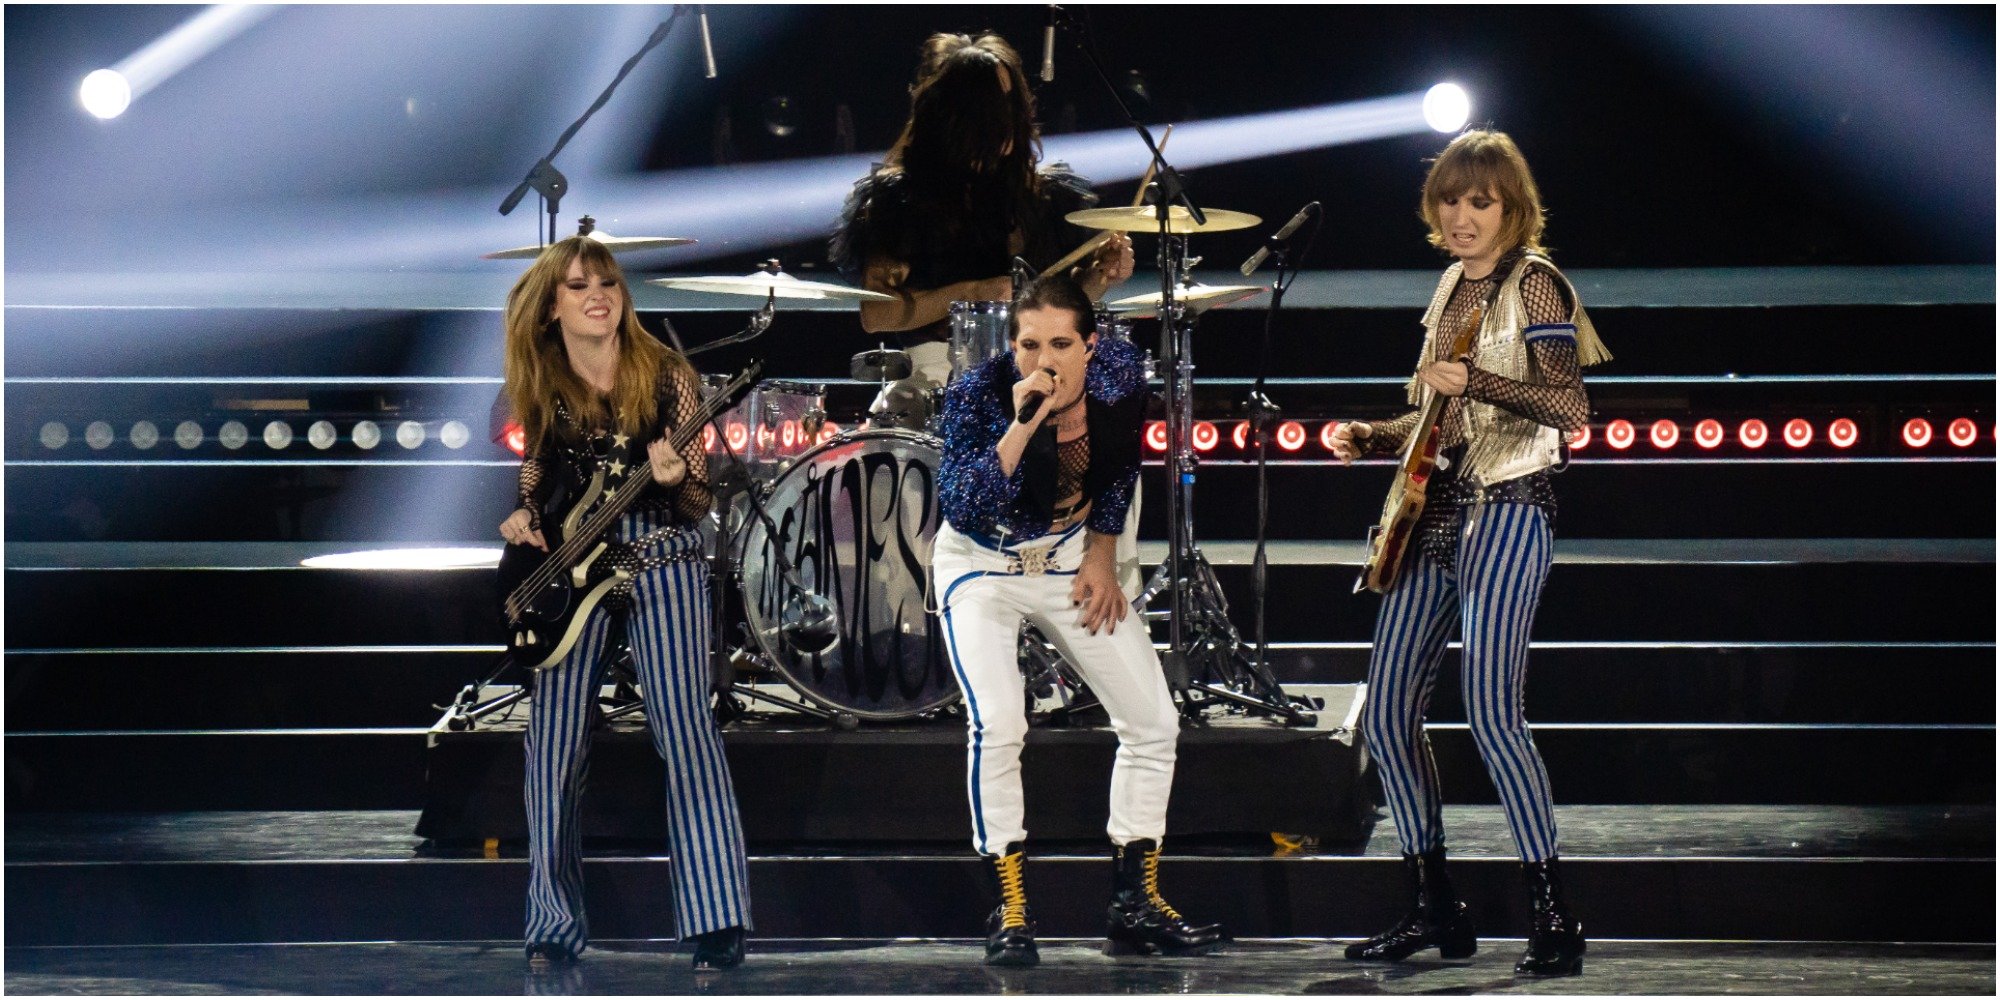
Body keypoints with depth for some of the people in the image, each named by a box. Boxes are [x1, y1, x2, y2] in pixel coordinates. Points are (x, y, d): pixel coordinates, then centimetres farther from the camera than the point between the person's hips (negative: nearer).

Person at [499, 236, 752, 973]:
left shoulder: (666, 377, -2)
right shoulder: (542, 389, 5)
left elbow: (699, 505, -2)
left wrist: (675, 478, -24)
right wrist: (523, 519, -2)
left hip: (660, 560, -3)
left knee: (686, 732, -12)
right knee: (554, 747, -3)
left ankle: (717, 923, -13)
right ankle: (555, 925, 8)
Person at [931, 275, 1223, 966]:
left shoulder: (1118, 374, -15)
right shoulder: (978, 395, -26)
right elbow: (962, 508, -37)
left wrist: (1102, 555, 2)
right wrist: (1020, 426, -45)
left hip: (1071, 558, 5)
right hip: (983, 566, -4)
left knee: (1153, 721, 1)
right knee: (997, 723, -24)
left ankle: (1135, 907, 12)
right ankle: (1010, 913, -13)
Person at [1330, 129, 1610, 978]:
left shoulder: (1533, 282, -6)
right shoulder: (1454, 285, 17)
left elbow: (1569, 407, -17)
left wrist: (1473, 382, -28)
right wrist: (1373, 437, 9)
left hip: (1505, 512, -9)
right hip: (1435, 510, 9)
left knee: (1491, 714, -18)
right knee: (1387, 715, 5)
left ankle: (1553, 917, -13)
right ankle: (1434, 909, 15)